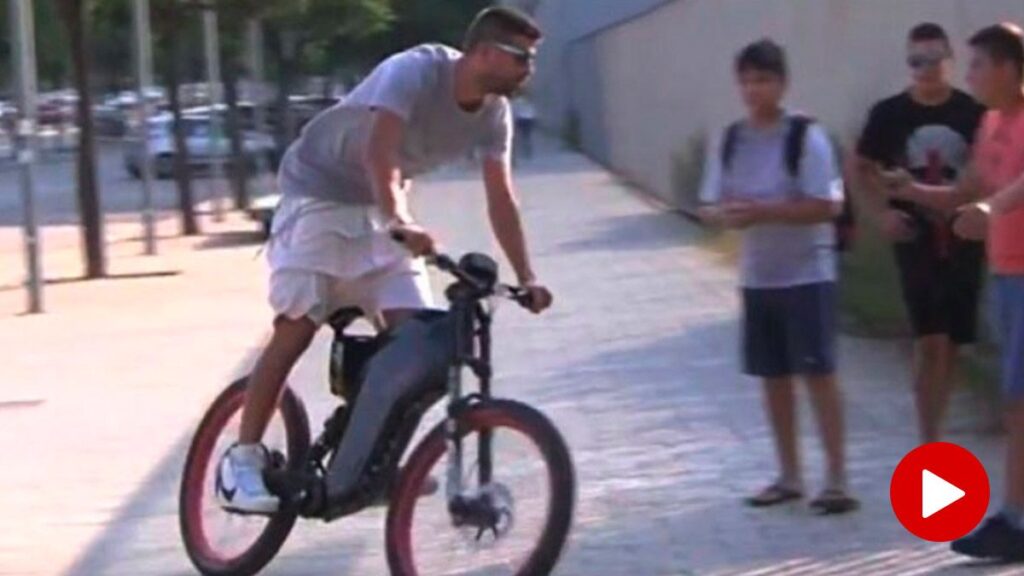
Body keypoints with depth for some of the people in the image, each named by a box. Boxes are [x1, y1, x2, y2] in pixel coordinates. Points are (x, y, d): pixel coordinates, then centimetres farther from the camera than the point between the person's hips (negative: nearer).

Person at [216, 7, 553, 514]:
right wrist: (401, 224, -57)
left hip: (382, 210, 7)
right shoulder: (415, 73, -28)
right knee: (296, 329, -13)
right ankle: (242, 460, -6)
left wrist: (526, 279, -13)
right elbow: (379, 155, -41)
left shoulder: (494, 113, -7)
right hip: (319, 196, -7)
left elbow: (501, 200, -5)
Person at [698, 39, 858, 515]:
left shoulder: (807, 138, -11)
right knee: (773, 375, 10)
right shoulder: (728, 142, 5)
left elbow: (828, 206, -16)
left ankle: (837, 479, -2)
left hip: (807, 274, -5)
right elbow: (708, 206, 7)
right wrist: (724, 215, -17)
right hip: (756, 276, 5)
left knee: (818, 372, -6)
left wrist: (763, 212, -24)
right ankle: (789, 475, 21)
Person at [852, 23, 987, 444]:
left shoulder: (974, 114, -3)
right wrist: (882, 213, -2)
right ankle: (929, 447, -5)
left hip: (963, 239, 1)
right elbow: (863, 168, 11)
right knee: (930, 341, -10)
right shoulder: (890, 114, -2)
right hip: (916, 239, -1)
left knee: (951, 343, 8)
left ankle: (933, 438, 23)